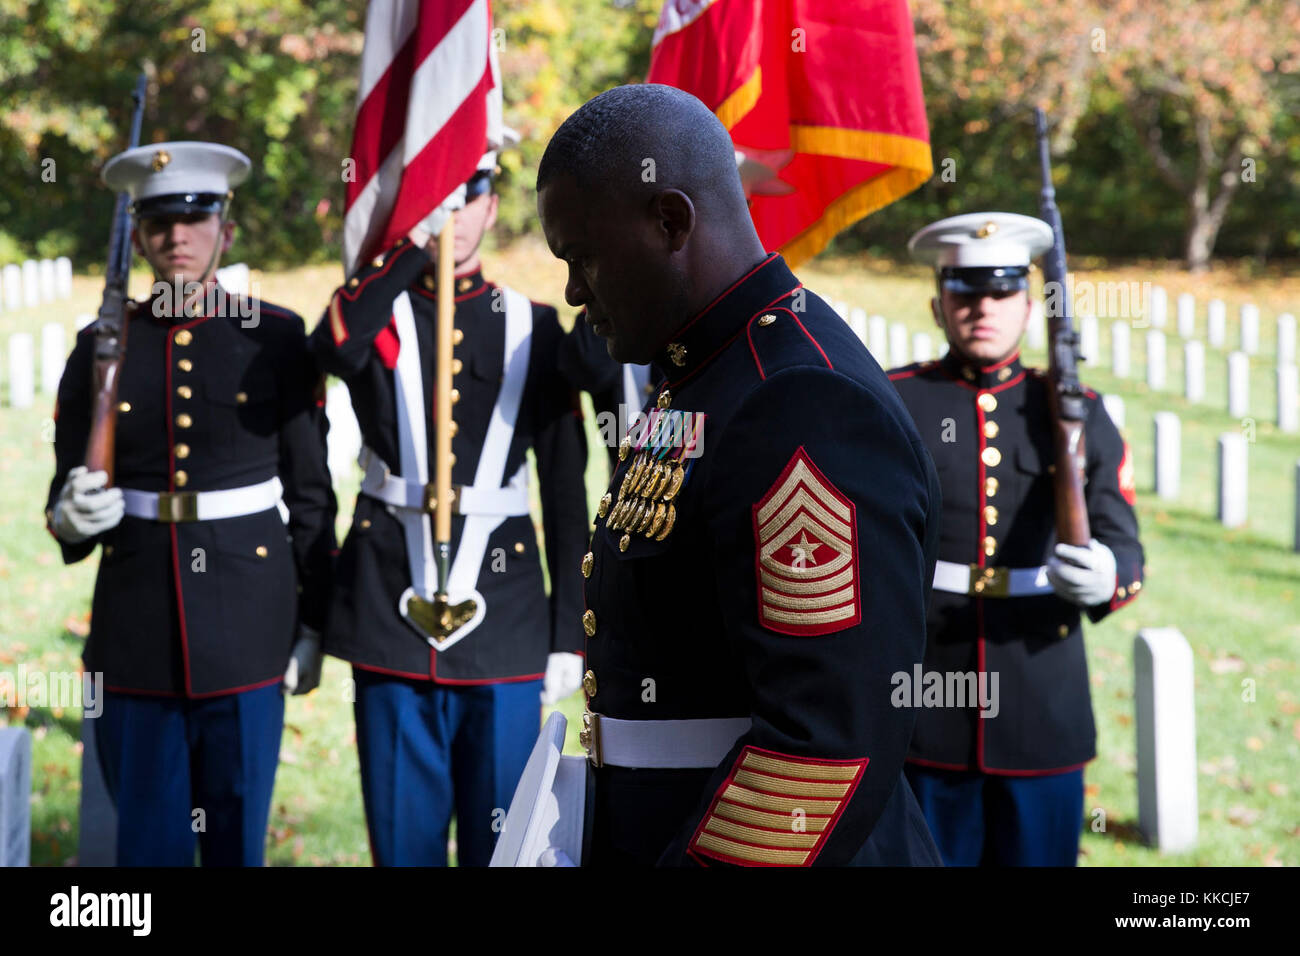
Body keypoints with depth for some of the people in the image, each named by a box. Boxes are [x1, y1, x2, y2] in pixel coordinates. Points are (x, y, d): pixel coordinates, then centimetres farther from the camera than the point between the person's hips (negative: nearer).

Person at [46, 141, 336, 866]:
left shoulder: (276, 339, 1)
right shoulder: (103, 346, 4)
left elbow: (311, 491, 4)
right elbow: (68, 499, 8)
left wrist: (313, 623, 2)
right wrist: (74, 516, -15)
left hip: (247, 634, -1)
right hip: (137, 635, 1)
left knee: (238, 839, 5)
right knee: (149, 841, 5)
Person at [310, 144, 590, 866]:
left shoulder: (533, 328, 6)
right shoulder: (375, 314, 4)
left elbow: (567, 492, 6)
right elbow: (337, 345, -24)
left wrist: (569, 633, 2)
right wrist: (417, 240, -20)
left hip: (504, 616, 0)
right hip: (391, 610, 0)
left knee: (501, 837, 5)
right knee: (405, 834, 6)